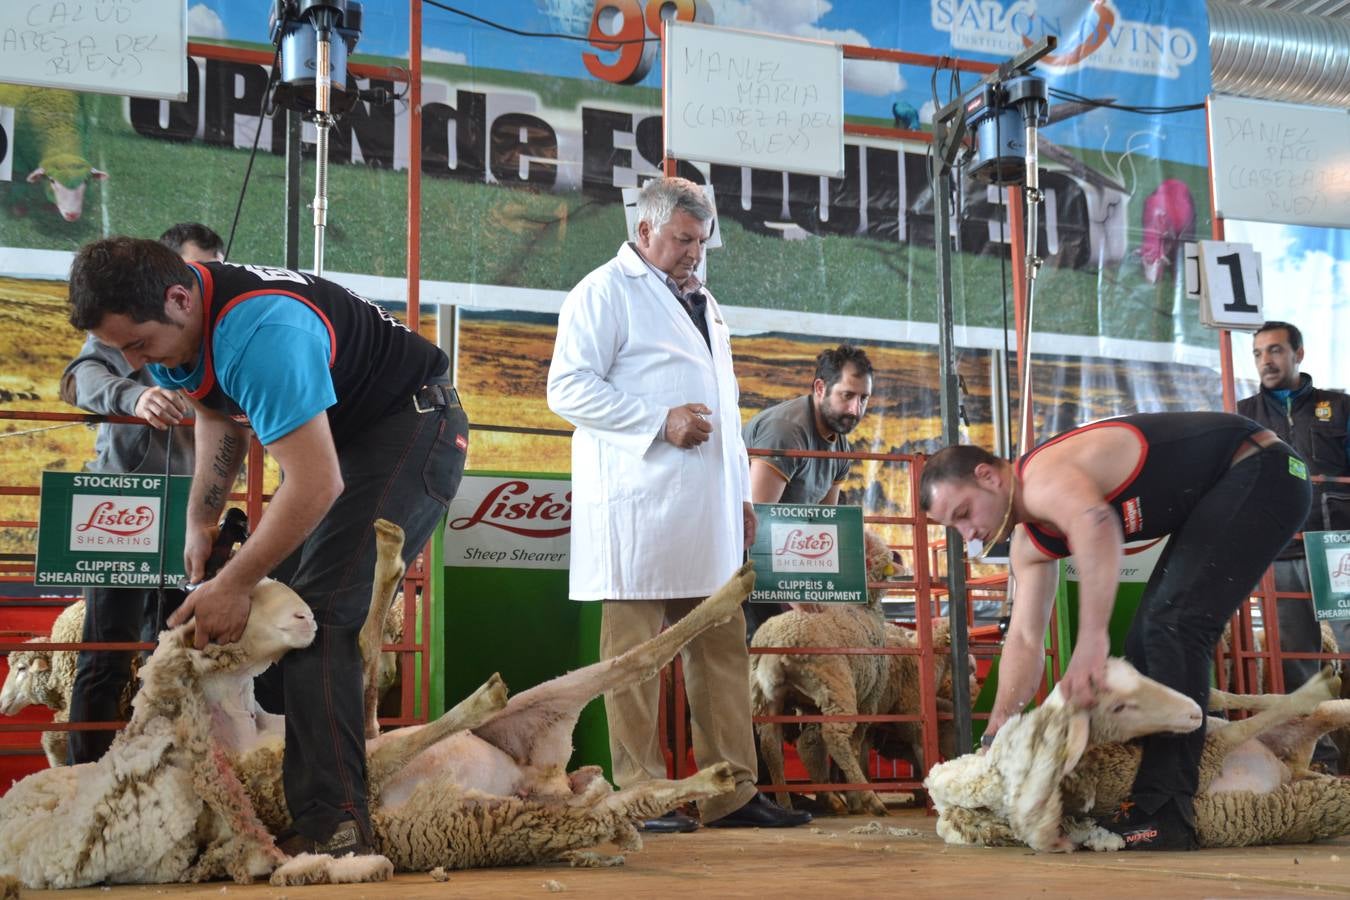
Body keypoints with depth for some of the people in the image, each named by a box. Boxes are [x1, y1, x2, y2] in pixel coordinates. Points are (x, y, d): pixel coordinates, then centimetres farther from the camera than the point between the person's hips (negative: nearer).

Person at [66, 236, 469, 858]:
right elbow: (220, 417, 14)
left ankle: (331, 823, -23)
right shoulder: (167, 322, -4)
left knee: (320, 613, -21)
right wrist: (200, 521, 2)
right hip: (337, 432, 10)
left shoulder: (258, 335, -34)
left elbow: (317, 486, -34)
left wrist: (234, 584, -26)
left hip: (411, 429, -10)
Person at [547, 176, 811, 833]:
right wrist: (660, 421, -15)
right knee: (635, 652, -3)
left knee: (723, 648, 5)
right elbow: (568, 388, -11)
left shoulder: (702, 303, 26)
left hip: (708, 508, 8)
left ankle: (732, 791, 10)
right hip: (639, 506, -8)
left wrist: (741, 492, 22)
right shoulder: (604, 292, 0)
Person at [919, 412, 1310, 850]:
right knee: (1147, 640, 10)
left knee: (1174, 625, -21)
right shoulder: (1030, 545, 5)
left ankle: (1165, 813, -23)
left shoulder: (1042, 478, -27)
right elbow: (1025, 639, 5)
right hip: (1218, 495, 11)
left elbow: (1095, 522, -50)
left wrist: (1091, 642, -56)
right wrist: (997, 733, -2)